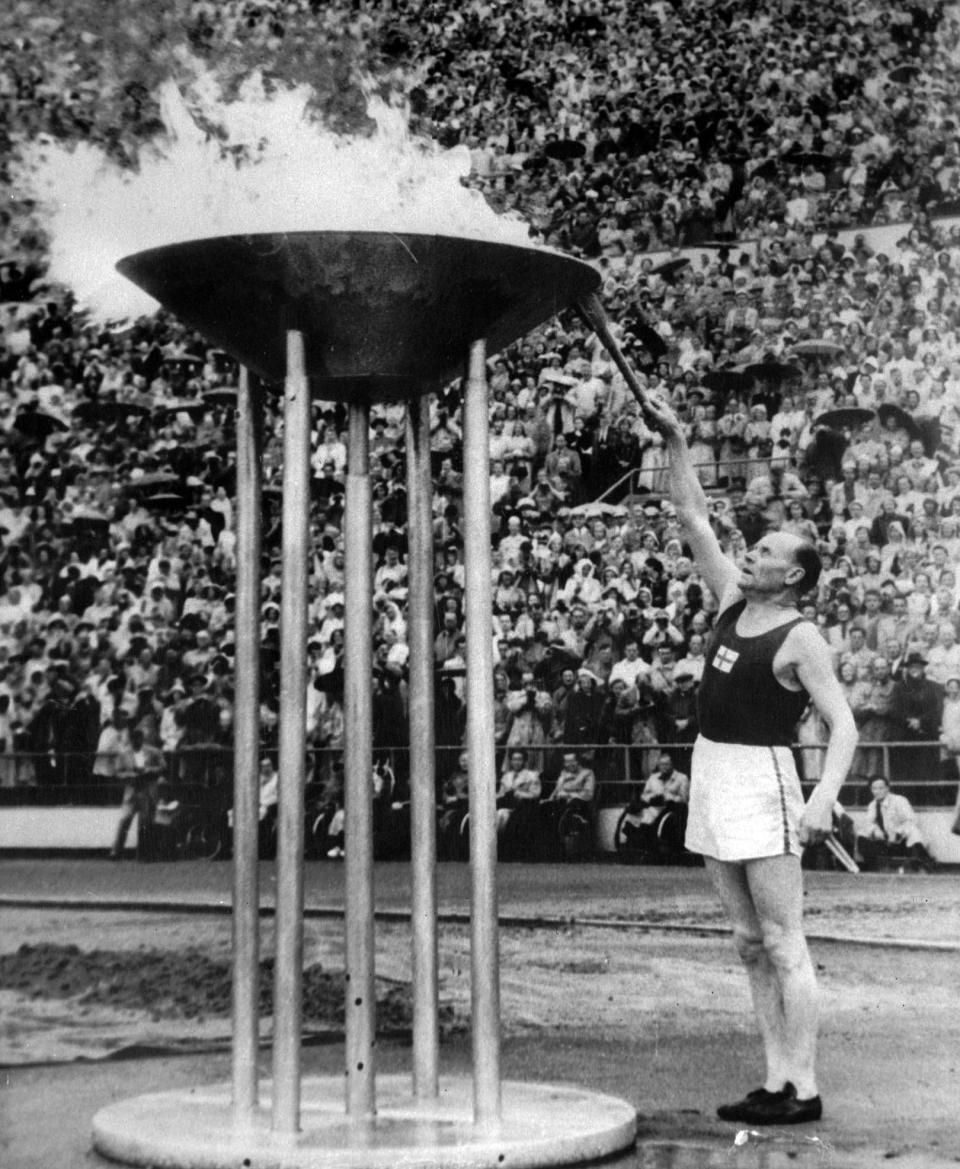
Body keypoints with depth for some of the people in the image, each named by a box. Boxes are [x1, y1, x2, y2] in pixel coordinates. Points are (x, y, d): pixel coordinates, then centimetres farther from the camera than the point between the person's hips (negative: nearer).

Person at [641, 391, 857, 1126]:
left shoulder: (801, 639, -9)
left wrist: (824, 796, -28)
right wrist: (675, 441, 11)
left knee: (783, 943, -7)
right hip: (711, 777, 8)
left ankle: (804, 1091, -4)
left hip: (761, 783, -8)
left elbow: (844, 726, -14)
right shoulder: (734, 601, 11)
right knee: (751, 944, 8)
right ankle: (777, 1084, 12)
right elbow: (694, 517, 16)